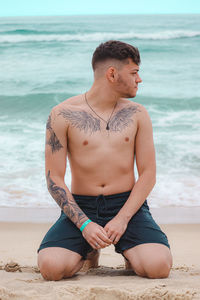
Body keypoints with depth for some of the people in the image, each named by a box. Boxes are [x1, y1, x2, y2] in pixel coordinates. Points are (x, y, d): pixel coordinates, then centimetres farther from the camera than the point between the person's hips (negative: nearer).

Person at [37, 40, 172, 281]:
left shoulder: (137, 114, 5)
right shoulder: (63, 115, -3)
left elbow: (148, 174, 2)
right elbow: (54, 179, -5)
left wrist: (122, 219, -12)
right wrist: (84, 224, -16)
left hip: (128, 206, 1)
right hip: (80, 207, 0)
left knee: (158, 266, -26)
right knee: (51, 267, -26)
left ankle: (130, 254, 11)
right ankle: (88, 252, 10)